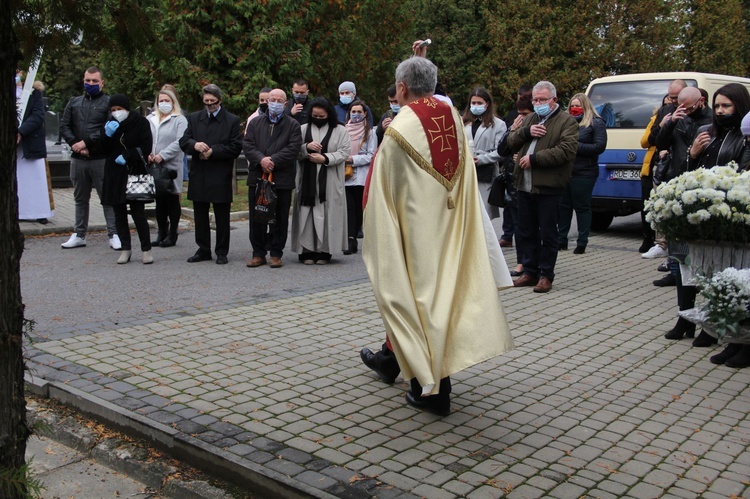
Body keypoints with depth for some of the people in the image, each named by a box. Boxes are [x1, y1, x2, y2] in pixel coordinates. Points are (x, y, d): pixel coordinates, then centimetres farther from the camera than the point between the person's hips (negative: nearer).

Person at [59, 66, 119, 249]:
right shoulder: (74, 103, 15)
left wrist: (86, 142, -14)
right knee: (80, 199, 13)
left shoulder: (109, 102, 0)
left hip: (101, 159, -5)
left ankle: (113, 235, 3)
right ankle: (79, 235, 21)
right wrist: (75, 144, -8)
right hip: (78, 159, 5)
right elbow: (64, 126, 8)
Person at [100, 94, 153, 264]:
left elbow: (146, 147, -5)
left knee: (138, 214, -7)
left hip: (135, 173, -4)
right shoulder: (110, 124, 11)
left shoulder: (140, 122, -1)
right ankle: (125, 249, 13)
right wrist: (108, 135, -10)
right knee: (119, 214, 6)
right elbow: (105, 150, 7)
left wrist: (127, 156, -12)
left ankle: (146, 249, 2)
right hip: (114, 175, 5)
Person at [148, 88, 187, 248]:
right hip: (154, 167, 5)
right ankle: (161, 233, 18)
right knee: (159, 201, 10)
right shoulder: (150, 119, 15)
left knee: (172, 200, 2)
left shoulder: (179, 120, -1)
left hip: (171, 166, -4)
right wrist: (147, 153, -9)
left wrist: (162, 155, -17)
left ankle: (172, 235, 9)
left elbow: (179, 142, -12)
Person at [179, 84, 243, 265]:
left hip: (221, 177, -4)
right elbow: (183, 142, 6)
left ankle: (222, 252, 13)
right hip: (198, 175, 4)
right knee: (200, 215, 11)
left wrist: (213, 151, -15)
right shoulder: (194, 118, 12)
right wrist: (195, 145, -16)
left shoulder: (232, 121, 0)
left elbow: (236, 148, -7)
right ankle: (203, 250, 22)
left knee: (222, 216, 4)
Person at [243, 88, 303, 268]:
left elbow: (293, 149, -7)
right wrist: (261, 159, -14)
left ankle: (276, 254, 12)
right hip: (257, 177, 3)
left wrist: (273, 160, -16)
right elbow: (247, 145, 3)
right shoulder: (255, 123, 14)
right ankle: (258, 253, 14)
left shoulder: (293, 125, 5)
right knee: (256, 218, 5)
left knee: (279, 219, 3)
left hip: (282, 179, -2)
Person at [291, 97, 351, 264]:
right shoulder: (303, 129, 11)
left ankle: (324, 251, 3)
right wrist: (306, 147, -12)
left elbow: (344, 152, -2)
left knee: (327, 215, -3)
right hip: (307, 181, 1)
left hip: (329, 183, -1)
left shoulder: (340, 131, 7)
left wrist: (325, 158, -13)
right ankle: (307, 251, 4)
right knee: (307, 215, -1)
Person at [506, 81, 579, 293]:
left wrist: (534, 159, -17)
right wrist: (526, 131, -5)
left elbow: (566, 151, -18)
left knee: (548, 234, 1)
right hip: (524, 186, 7)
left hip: (549, 187, -7)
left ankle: (546, 275, 10)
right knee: (526, 232, 12)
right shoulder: (530, 119, 19)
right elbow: (511, 142, 14)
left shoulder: (567, 122, -3)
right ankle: (530, 272, 22)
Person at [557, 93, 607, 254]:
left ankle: (582, 243, 5)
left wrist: (576, 146, -13)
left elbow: (600, 146, -10)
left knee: (582, 207, 0)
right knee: (563, 206, 9)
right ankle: (561, 240, 17)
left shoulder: (596, 123, 0)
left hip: (583, 173, -5)